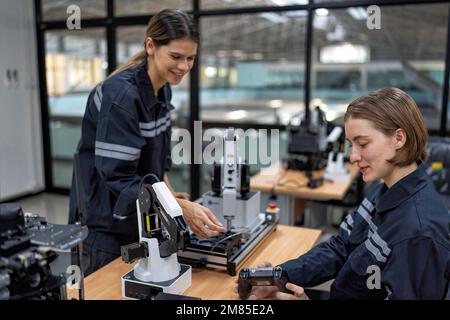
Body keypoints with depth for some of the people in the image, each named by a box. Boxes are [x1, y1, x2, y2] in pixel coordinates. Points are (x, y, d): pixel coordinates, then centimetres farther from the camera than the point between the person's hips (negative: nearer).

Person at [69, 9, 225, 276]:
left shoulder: (163, 89, 2)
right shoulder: (121, 95, -24)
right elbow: (118, 177, -27)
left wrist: (172, 197, 0)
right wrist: (181, 207, -33)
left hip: (143, 219, 8)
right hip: (108, 224, -8)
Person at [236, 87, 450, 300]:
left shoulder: (419, 231, -30)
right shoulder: (383, 191, -2)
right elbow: (340, 248, -1)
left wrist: (307, 298, -31)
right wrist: (280, 277, -13)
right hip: (337, 293, 7)